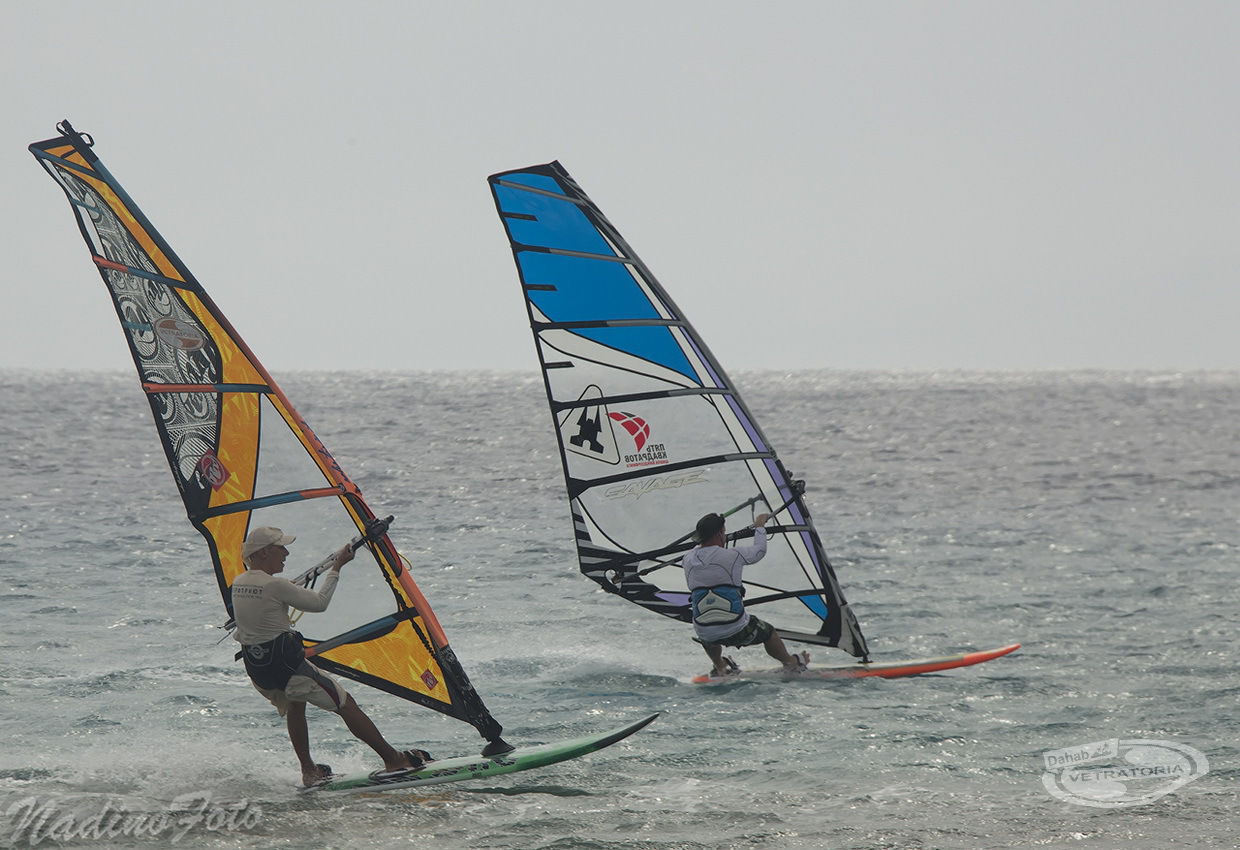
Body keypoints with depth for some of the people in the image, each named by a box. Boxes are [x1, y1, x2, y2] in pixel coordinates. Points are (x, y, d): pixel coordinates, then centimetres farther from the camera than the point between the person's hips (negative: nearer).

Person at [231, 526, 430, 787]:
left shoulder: (238, 584, 5)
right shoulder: (274, 585, -19)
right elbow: (319, 603, -11)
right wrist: (336, 568, -3)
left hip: (257, 672, 8)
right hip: (287, 667, -8)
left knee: (293, 704, 35)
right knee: (346, 705, 6)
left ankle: (308, 771, 28)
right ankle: (394, 760, 11)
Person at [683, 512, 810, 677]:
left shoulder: (689, 560, 0)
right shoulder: (732, 556, -11)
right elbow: (759, 551, 8)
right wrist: (759, 526, 25)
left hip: (707, 636, 3)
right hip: (736, 631, -3)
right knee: (767, 631, 28)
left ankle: (719, 667, 42)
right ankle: (791, 663, 48)